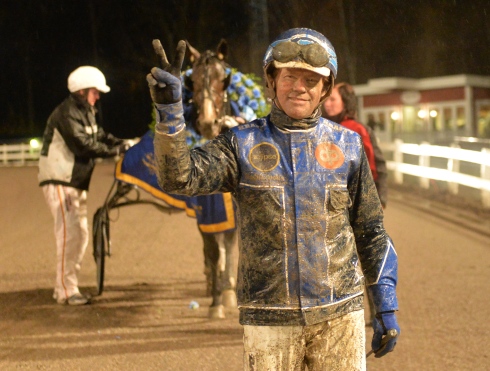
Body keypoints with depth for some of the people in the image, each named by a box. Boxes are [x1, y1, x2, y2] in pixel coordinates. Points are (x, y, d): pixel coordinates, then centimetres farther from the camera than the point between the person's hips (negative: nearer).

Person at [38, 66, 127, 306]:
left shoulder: (86, 113, 16)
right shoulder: (67, 113, -17)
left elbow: (100, 136, 14)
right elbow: (83, 145, -24)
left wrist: (124, 145, -2)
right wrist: (115, 151, -18)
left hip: (77, 183, 10)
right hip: (59, 181, -10)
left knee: (81, 233, 11)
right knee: (69, 232, -14)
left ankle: (64, 286, 19)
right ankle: (66, 291, -12)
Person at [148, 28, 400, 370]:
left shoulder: (348, 146, 6)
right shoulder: (243, 144, 2)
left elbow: (371, 232, 10)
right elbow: (179, 178, -13)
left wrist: (387, 307, 8)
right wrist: (169, 111, -26)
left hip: (338, 314, 1)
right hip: (269, 316, -1)